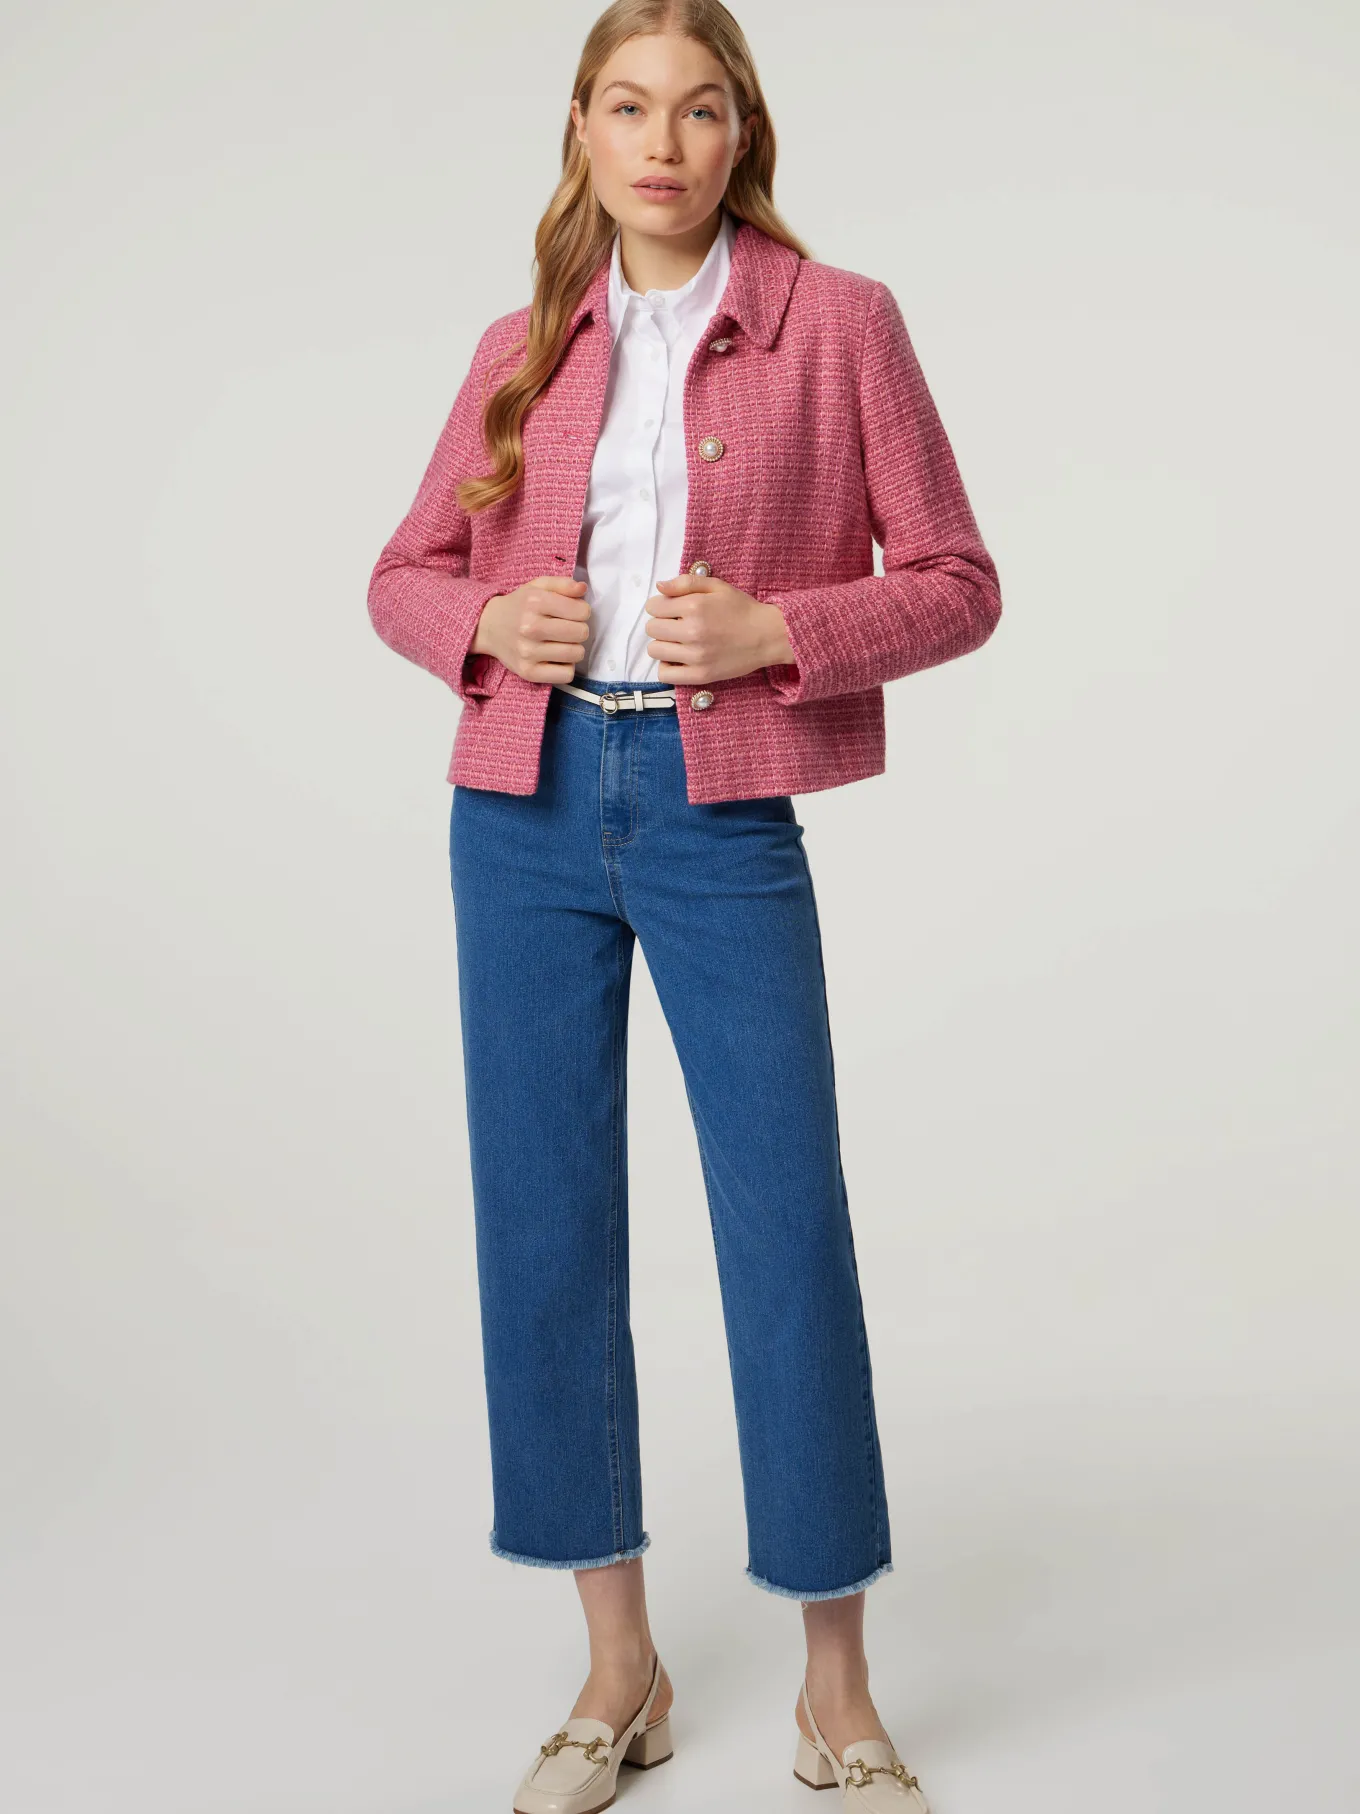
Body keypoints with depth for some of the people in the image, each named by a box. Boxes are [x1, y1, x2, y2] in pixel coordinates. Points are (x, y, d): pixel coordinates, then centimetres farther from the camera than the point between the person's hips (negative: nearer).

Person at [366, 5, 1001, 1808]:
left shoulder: (839, 322, 1)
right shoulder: (525, 347, 10)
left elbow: (957, 581, 0)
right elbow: (404, 572, 16)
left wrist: (778, 626, -16)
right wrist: (487, 620, -6)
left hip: (724, 817, -3)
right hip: (526, 811, 4)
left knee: (789, 1233, -2)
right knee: (544, 1229, 6)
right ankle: (620, 1668, 22)